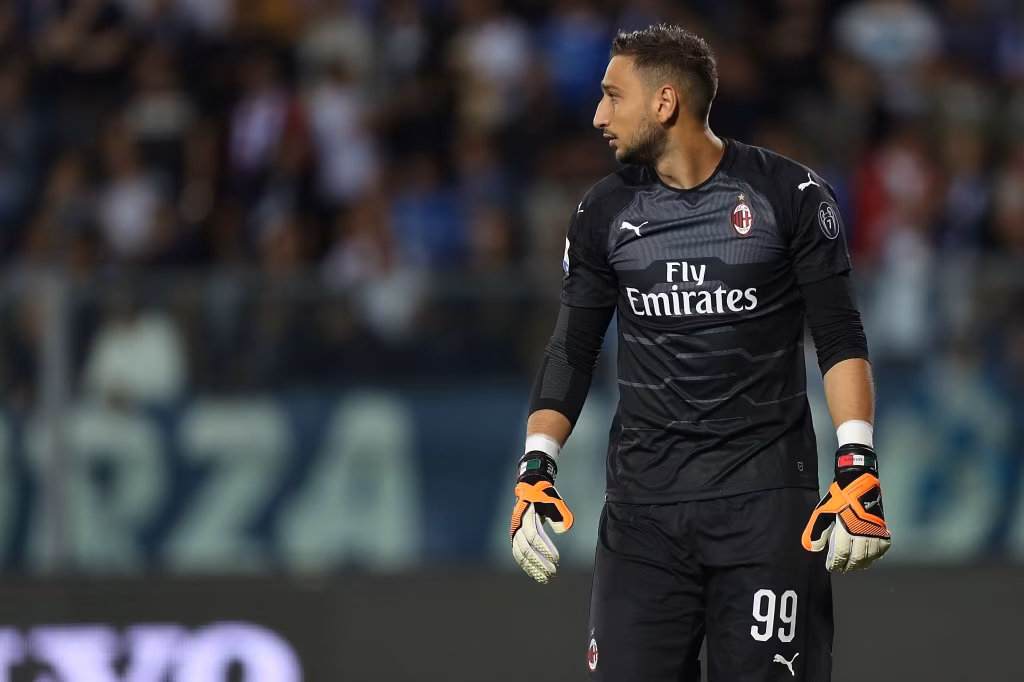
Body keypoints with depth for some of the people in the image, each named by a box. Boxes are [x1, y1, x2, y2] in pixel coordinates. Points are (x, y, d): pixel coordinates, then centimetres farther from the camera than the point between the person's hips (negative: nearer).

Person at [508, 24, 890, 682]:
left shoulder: (789, 194, -3)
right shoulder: (604, 212, 7)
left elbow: (840, 337, -1)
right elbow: (573, 350, 11)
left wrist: (858, 467, -11)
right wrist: (536, 470, 0)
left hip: (766, 497, -3)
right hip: (644, 499, 3)